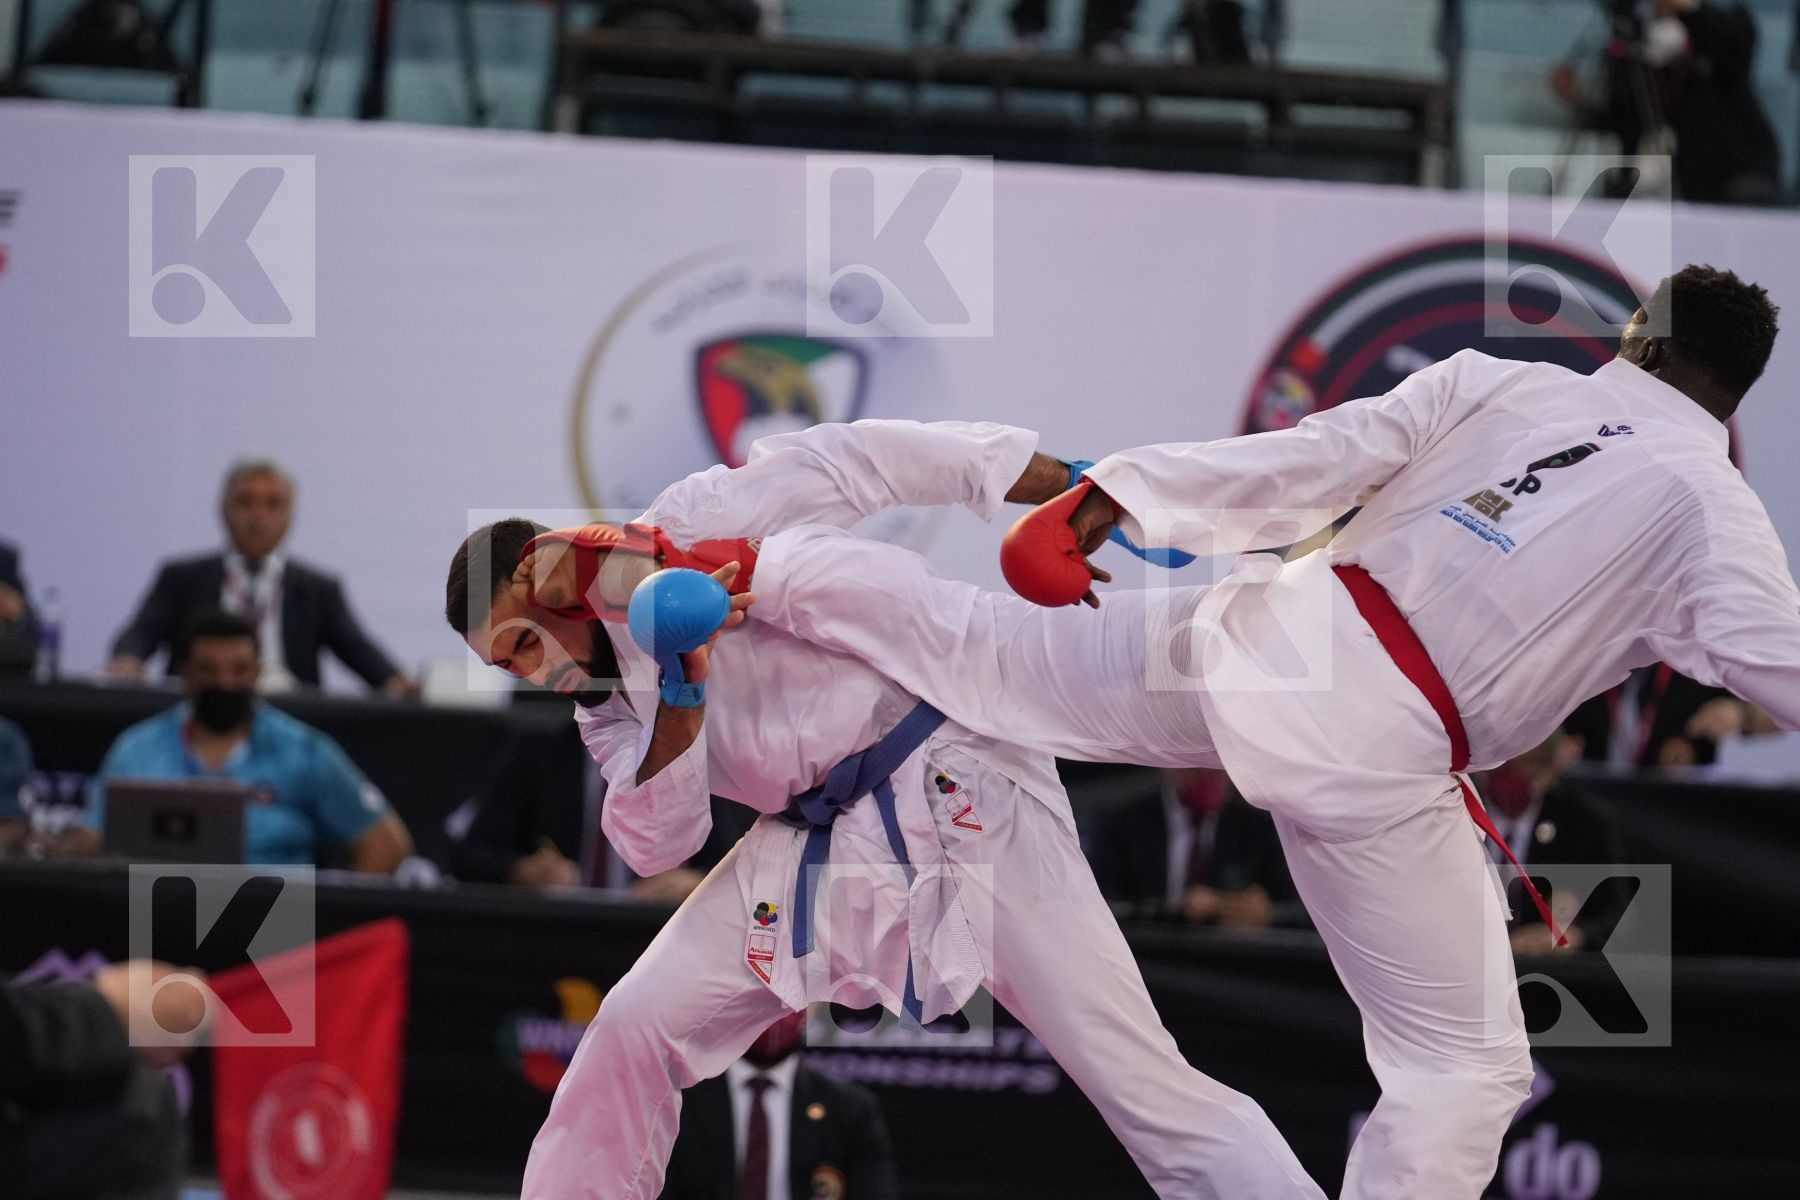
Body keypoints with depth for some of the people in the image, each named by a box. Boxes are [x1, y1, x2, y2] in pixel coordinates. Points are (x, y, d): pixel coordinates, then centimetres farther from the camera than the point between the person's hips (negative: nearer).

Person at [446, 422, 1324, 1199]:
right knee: (632, 1035, 0)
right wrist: (682, 693, -18)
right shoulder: (608, 704, 11)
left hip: (955, 799, -7)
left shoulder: (703, 516, -10)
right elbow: (653, 842, -3)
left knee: (1141, 1079, -11)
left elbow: (888, 459, -8)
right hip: (808, 853, 7)